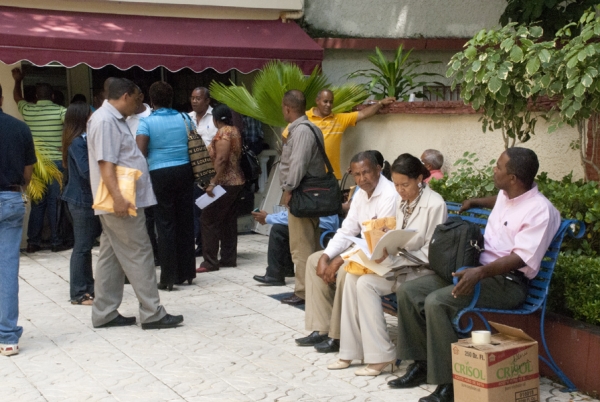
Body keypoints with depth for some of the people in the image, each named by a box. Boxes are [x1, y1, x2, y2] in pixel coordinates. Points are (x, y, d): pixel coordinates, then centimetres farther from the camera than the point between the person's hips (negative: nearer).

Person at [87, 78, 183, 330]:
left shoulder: (115, 119, 17)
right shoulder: (105, 121, -15)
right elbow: (105, 163, -23)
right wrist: (118, 197, -30)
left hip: (123, 199, 11)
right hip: (122, 200, -11)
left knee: (112, 256, 11)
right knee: (139, 255, -6)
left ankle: (105, 314, 17)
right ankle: (152, 314, -1)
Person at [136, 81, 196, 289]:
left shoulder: (146, 122, -5)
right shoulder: (184, 118, 6)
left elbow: (140, 151, -15)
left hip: (160, 175, -3)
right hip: (184, 171, 4)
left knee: (166, 225, 2)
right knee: (185, 223, 10)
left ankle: (169, 277, 3)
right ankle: (186, 272, 19)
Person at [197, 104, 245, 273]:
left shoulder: (223, 133, -14)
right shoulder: (235, 131, 13)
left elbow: (221, 159, -23)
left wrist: (213, 182, -24)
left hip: (224, 183, -10)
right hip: (236, 181, 10)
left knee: (209, 220, -6)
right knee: (228, 221, 12)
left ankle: (210, 261, -6)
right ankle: (228, 258, 15)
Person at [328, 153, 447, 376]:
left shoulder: (435, 205, -13)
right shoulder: (402, 202, 11)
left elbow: (430, 253, -16)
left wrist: (392, 258, -24)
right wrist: (384, 251, -9)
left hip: (422, 270, -7)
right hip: (399, 265, 8)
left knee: (366, 283, -24)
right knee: (353, 278, -15)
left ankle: (381, 355, -17)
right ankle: (351, 351, -11)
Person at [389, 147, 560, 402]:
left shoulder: (540, 210, -17)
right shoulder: (505, 194, 9)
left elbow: (521, 257, -27)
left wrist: (480, 272, -39)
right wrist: (476, 203, 39)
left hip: (508, 281, -9)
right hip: (478, 271, 9)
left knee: (437, 302, -31)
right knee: (409, 291, -4)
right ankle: (421, 365, 2)